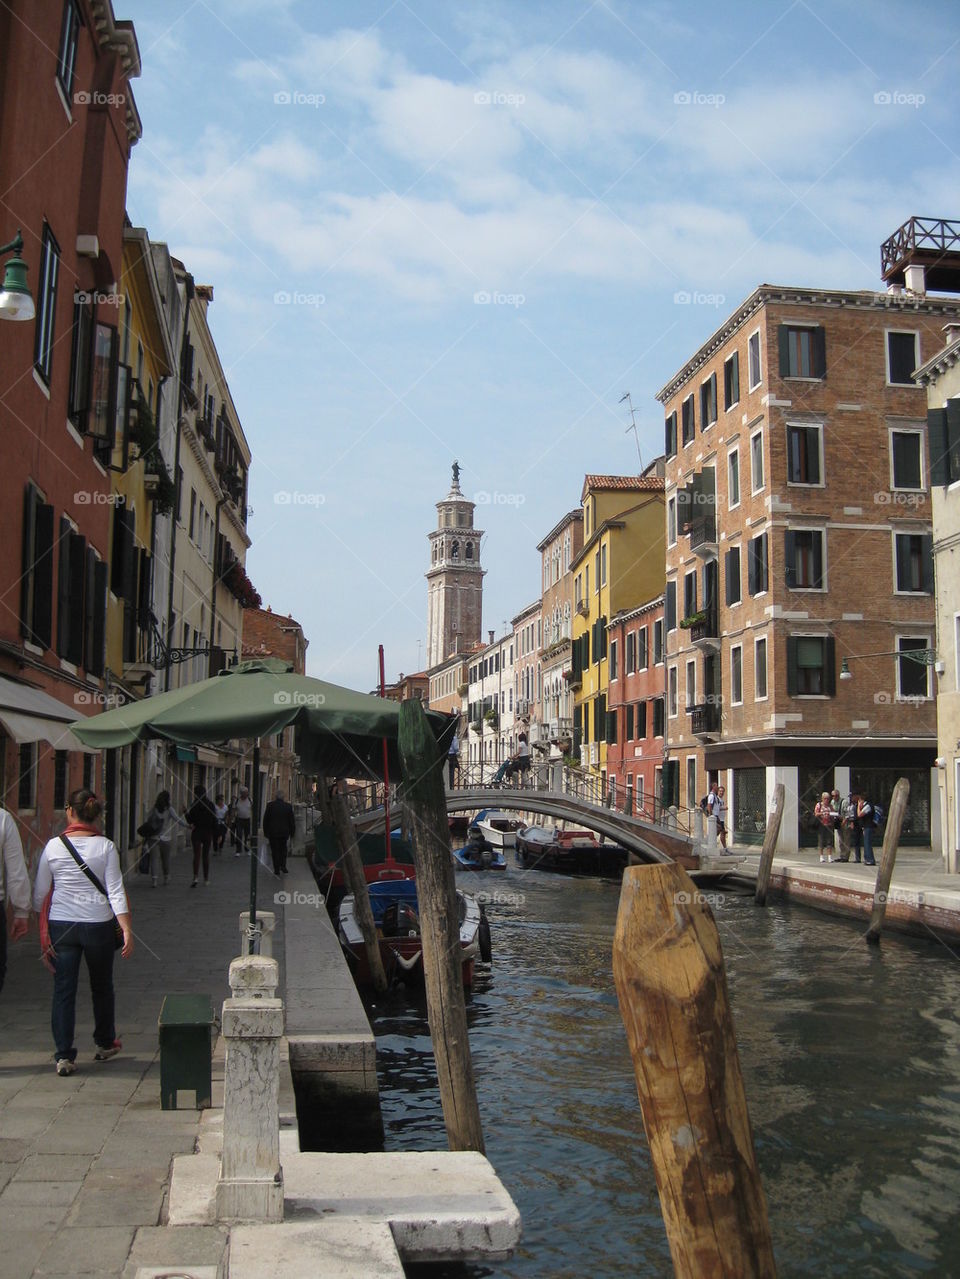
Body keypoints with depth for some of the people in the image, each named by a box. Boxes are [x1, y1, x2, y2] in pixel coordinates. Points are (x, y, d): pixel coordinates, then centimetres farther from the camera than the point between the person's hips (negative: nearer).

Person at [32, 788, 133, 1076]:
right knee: (101, 986, 17)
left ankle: (64, 1055, 2)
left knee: (63, 989, 6)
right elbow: (116, 892, -10)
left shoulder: (53, 846, -2)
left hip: (61, 925, 0)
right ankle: (105, 1044, 33)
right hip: (98, 923, 0)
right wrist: (127, 930, -10)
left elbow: (39, 893, 3)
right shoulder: (105, 847, -6)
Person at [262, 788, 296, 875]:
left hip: (273, 832, -2)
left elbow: (265, 820, -3)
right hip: (284, 832, 2)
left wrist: (265, 832, 7)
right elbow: (292, 821, 1)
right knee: (283, 849, 19)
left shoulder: (270, 805, -9)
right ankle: (283, 866, 9)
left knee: (275, 850, 5)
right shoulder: (288, 806, -5)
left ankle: (277, 869, 6)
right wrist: (292, 833, 11)